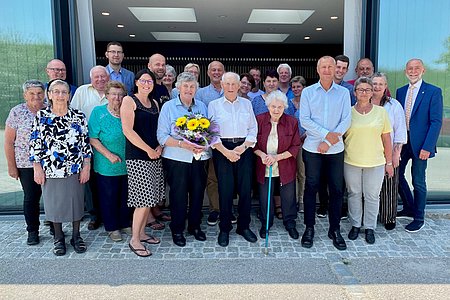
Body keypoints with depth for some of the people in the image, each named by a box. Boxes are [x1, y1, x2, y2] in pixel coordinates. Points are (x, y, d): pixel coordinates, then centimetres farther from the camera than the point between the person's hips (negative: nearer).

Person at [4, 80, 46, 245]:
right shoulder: (17, 112, -4)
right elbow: (8, 142, -2)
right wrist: (11, 166, -3)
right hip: (27, 164, -1)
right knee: (31, 198, 7)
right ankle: (32, 231, 24)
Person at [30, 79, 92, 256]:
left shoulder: (78, 116, 0)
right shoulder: (41, 116, 0)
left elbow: (85, 143, 0)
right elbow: (35, 144, 0)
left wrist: (86, 167, -4)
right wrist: (37, 168, -4)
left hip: (75, 170, 0)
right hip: (50, 171, 0)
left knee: (76, 202, 9)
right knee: (54, 203, 11)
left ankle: (76, 236, 27)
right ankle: (58, 238, 28)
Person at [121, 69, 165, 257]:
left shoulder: (154, 103, 16)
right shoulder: (129, 100, -4)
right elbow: (128, 130, -13)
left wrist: (160, 147, -1)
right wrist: (148, 150, -13)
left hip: (154, 156, 7)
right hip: (137, 156, -7)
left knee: (150, 198, 10)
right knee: (143, 199, -8)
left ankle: (142, 233, 25)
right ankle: (134, 240, 7)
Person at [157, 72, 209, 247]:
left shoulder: (202, 106, 11)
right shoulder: (169, 107, 0)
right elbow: (162, 136, -7)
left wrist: (204, 145, -10)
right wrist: (183, 144, -20)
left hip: (200, 158, 4)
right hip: (177, 159, -3)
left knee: (198, 192, 10)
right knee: (178, 195, 3)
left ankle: (195, 226, 29)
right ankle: (177, 230, 21)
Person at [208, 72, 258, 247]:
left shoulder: (246, 103, 11)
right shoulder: (214, 105, 4)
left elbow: (253, 129, 8)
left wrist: (243, 147, -7)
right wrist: (226, 152, -11)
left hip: (244, 149, 2)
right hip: (222, 150, -2)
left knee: (246, 189, 3)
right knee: (225, 190, -1)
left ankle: (244, 226, 19)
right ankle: (224, 229, 14)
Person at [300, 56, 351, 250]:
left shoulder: (343, 93, 6)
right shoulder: (308, 92, 3)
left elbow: (346, 120, -1)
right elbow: (304, 120, -5)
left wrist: (329, 141, -11)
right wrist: (326, 134, -14)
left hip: (335, 149, 1)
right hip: (312, 147, -1)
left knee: (336, 189, 5)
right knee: (311, 187, 5)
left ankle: (335, 229, 20)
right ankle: (309, 228, 18)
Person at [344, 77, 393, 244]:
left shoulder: (381, 112, 1)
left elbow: (386, 139, 3)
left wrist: (389, 162, 3)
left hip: (375, 163, 0)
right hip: (351, 162, 0)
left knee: (372, 196, 8)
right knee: (354, 194, 12)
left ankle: (370, 228, 24)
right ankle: (355, 225, 28)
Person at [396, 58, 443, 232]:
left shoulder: (433, 92, -6)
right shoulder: (401, 91, 9)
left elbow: (436, 122, -11)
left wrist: (427, 147, -17)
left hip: (420, 143, -5)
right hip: (402, 141, 5)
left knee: (418, 182, 3)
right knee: (397, 175, 11)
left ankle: (419, 218, 20)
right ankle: (409, 208, 34)